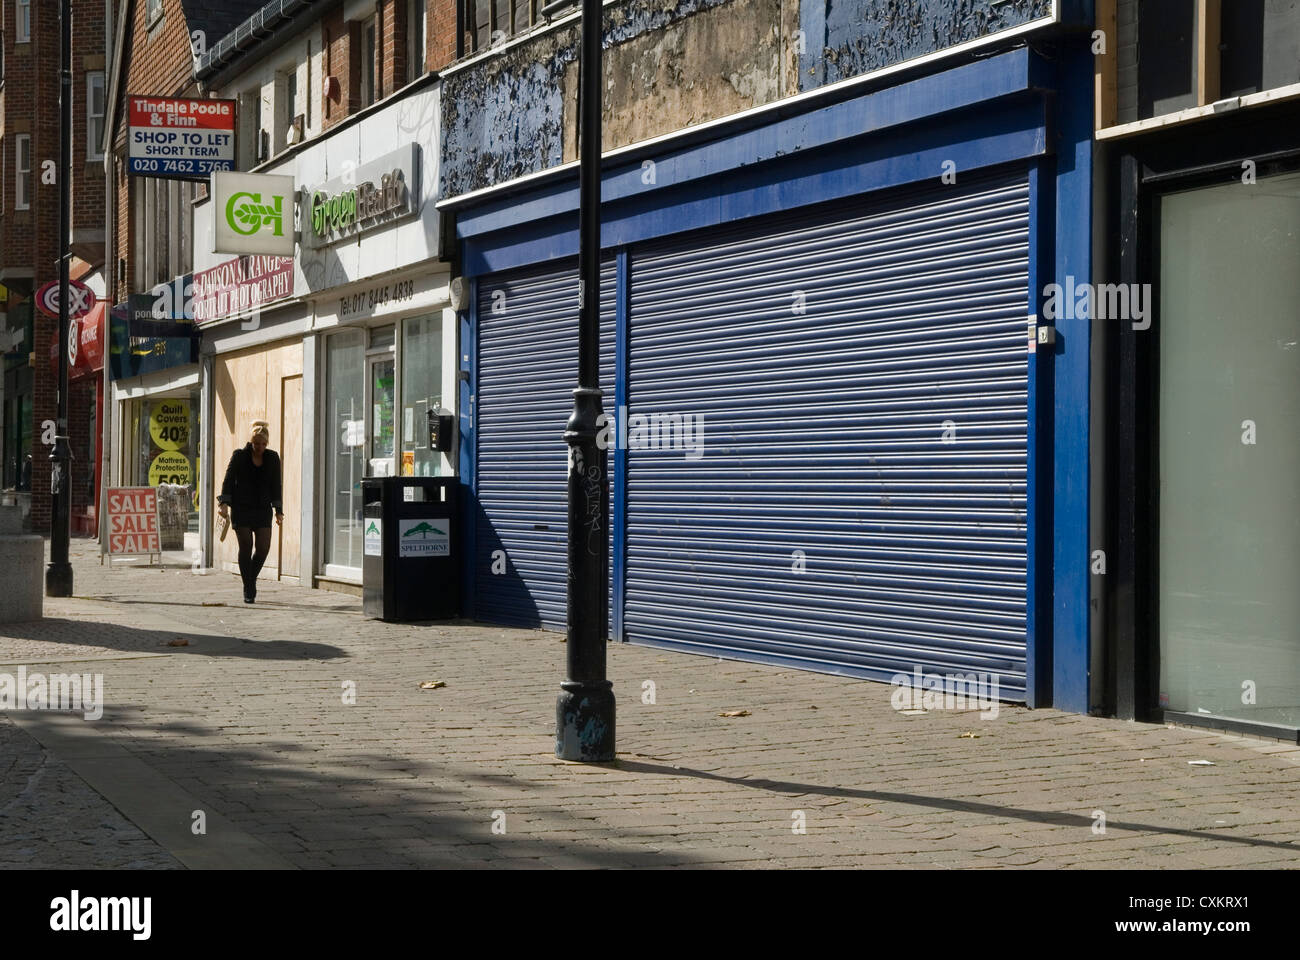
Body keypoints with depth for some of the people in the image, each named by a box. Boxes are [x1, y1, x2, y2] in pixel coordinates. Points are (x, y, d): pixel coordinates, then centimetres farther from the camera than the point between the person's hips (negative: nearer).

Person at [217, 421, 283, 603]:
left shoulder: (272, 458, 8)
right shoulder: (239, 456, 0)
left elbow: (275, 486, 12)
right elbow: (228, 480, 0)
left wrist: (278, 510, 8)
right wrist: (224, 503, -11)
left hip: (263, 509, 2)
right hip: (241, 508, -2)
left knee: (263, 547, -7)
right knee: (246, 546, -8)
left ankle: (251, 579, 18)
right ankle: (248, 589, 0)